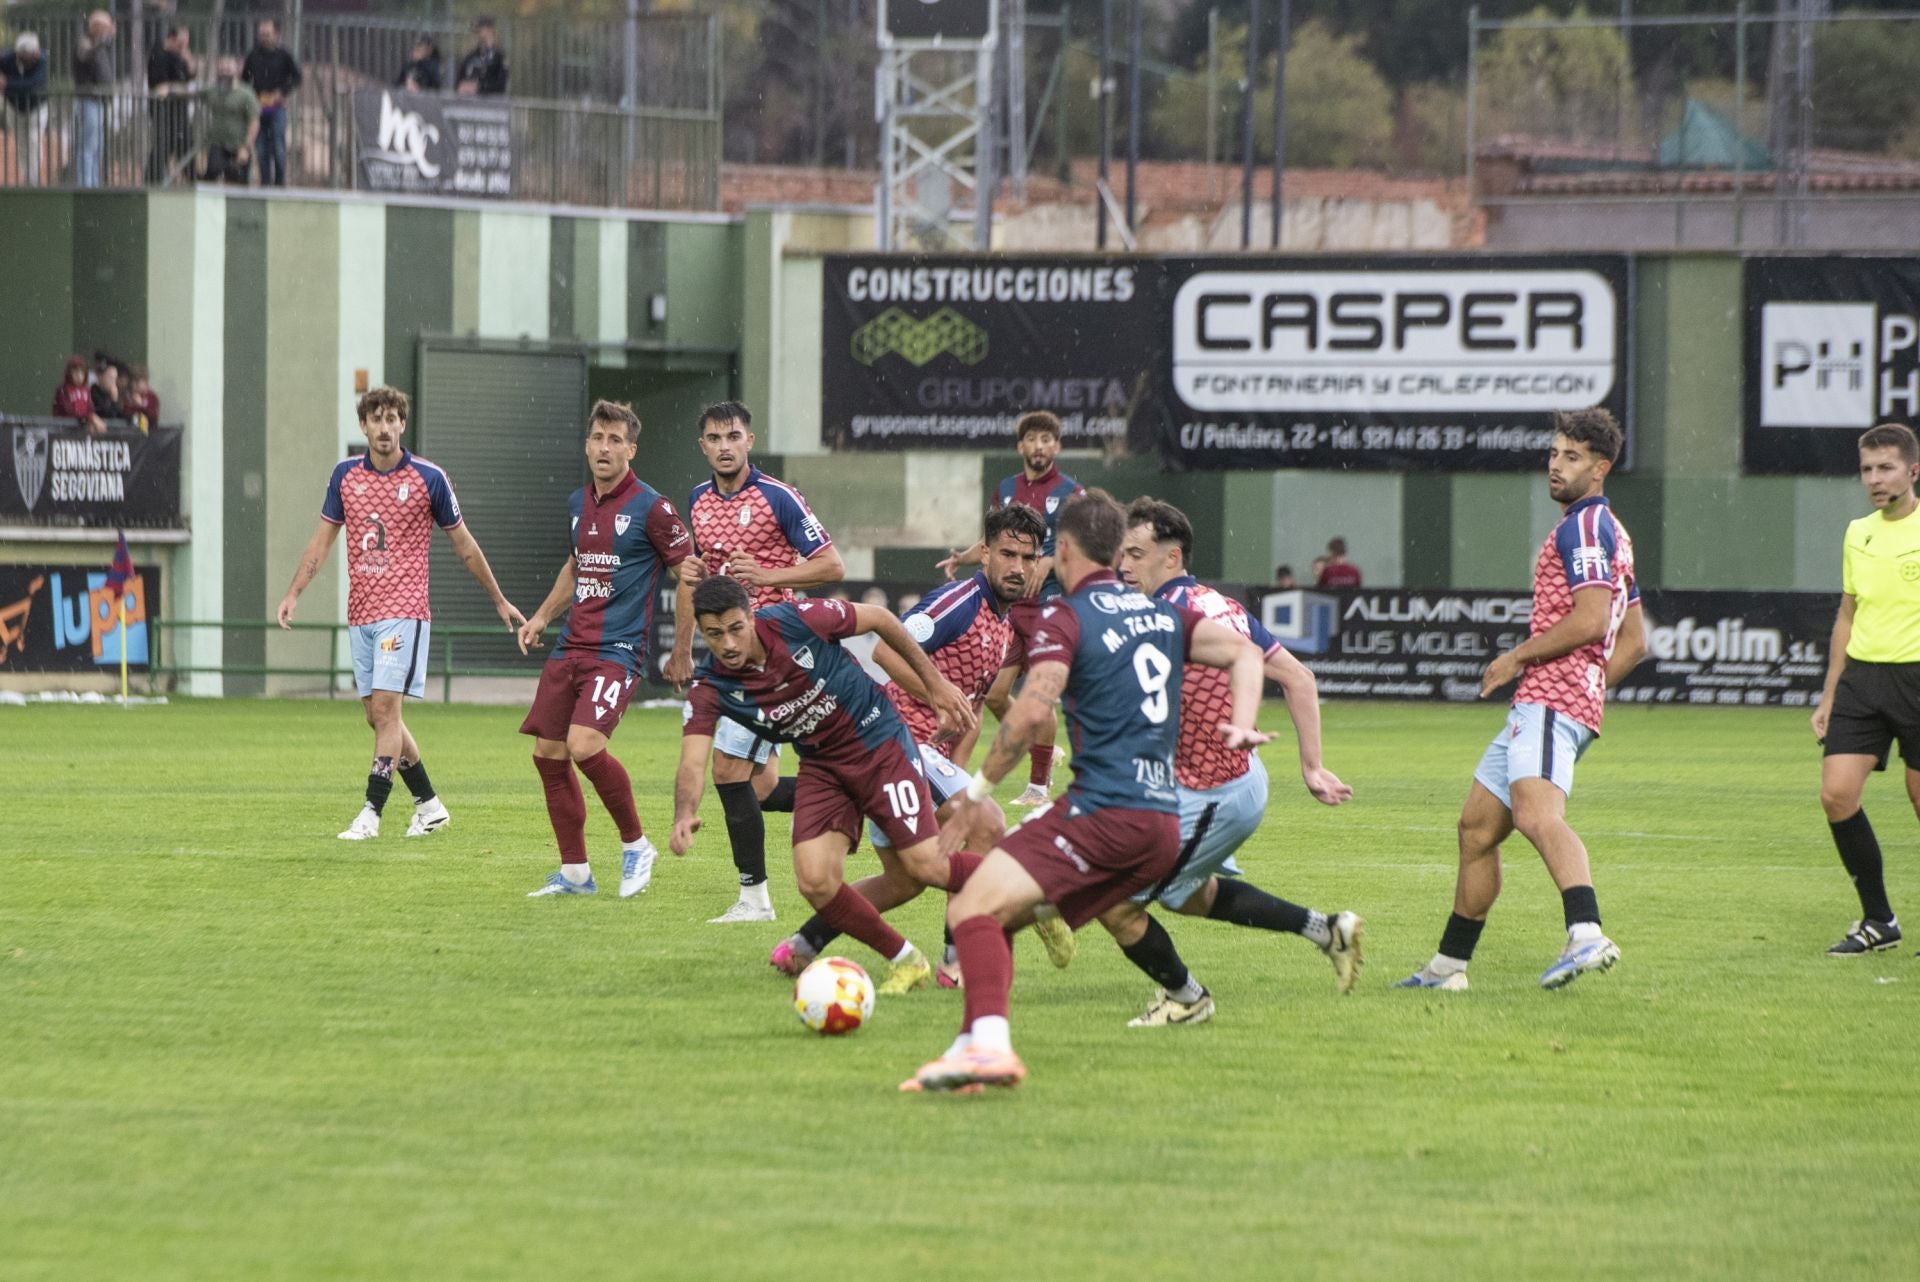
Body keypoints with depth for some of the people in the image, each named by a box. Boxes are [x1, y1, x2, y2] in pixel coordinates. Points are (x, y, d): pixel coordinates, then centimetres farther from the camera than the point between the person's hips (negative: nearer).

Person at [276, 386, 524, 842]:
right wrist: (293, 592, 5)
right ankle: (429, 804, 20)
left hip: (403, 611, -5)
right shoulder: (345, 475, 7)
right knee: (377, 715, 7)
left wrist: (499, 600, 12)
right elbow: (322, 539, 15)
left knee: (385, 707, -14)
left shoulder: (428, 478, -3)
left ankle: (371, 813, -16)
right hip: (360, 613, 5)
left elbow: (463, 544, 6)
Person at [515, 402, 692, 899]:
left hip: (618, 649, -7)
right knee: (548, 752, 2)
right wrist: (542, 616, 23)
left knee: (584, 744, -23)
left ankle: (635, 844, -2)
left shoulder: (650, 508, -8)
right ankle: (574, 872, 12)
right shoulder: (579, 503, 13)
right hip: (570, 648, 7)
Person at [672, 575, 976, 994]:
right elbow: (693, 762, -25)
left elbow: (879, 619, -7)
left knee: (926, 866, -10)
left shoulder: (796, 621, -23)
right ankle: (906, 961, 7)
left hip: (880, 743, -3)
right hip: (821, 767, 3)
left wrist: (935, 684, -2)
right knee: (814, 880, -14)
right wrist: (685, 815, -47)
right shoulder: (709, 688, -15)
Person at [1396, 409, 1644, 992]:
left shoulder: (1585, 527, -7)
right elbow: (1634, 641, 29)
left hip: (1551, 701, -11)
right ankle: (1450, 966, 24)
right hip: (1537, 706, 11)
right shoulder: (1607, 531, 26)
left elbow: (1590, 619, -19)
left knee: (1537, 814, -32)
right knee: (1478, 826, 16)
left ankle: (1587, 935, -51)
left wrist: (1519, 656, -9)